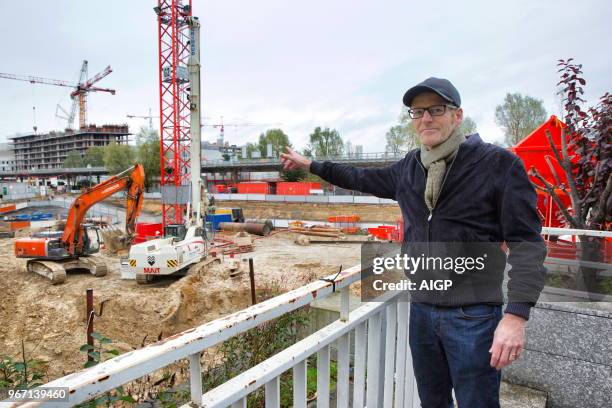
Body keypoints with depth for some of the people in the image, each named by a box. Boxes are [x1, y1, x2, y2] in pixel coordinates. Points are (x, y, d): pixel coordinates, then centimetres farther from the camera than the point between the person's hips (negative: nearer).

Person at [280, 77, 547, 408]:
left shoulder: (498, 164, -10)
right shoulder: (409, 167, 6)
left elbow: (526, 243, -13)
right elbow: (361, 179, 21)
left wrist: (516, 315, -21)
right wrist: (309, 164, 24)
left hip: (474, 316, -5)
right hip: (421, 310, 6)